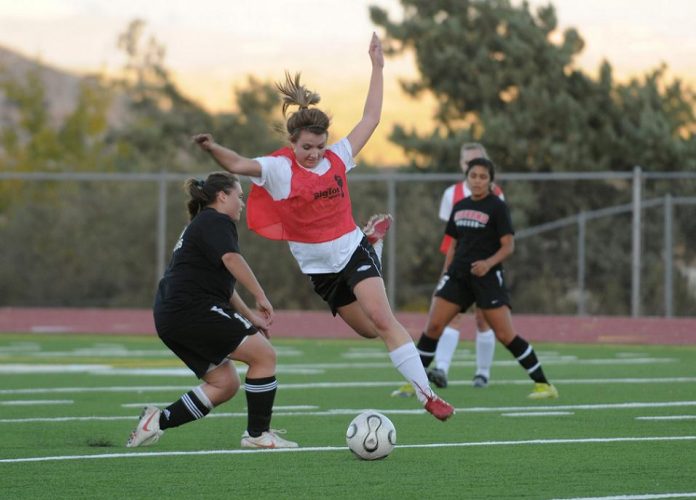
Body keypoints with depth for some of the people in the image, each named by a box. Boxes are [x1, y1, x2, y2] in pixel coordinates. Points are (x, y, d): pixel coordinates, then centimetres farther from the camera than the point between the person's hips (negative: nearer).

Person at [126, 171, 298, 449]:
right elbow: (231, 259, -23)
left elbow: (221, 282, 34)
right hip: (193, 310, -11)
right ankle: (258, 434, -2)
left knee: (225, 384, 11)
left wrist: (250, 316, 31)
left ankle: (159, 420, 5)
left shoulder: (200, 225, 29)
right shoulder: (217, 222, -4)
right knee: (264, 354, -6)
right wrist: (261, 297, -23)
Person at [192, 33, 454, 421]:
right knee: (370, 330, 10)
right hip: (320, 267, 0)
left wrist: (377, 68, 8)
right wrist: (212, 148, -47)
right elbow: (238, 165, -28)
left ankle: (426, 393, -15)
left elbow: (371, 118, 6)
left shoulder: (338, 156, -4)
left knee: (381, 319, -18)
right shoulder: (279, 169, -13)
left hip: (353, 249, 0)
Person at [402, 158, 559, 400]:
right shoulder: (459, 207, 13)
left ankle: (543, 384, -2)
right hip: (458, 275, 5)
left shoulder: (497, 207, -5)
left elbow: (508, 246, -9)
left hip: (487, 277, -5)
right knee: (433, 325, -6)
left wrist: (489, 262, -26)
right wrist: (444, 276, 15)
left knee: (506, 335, -10)